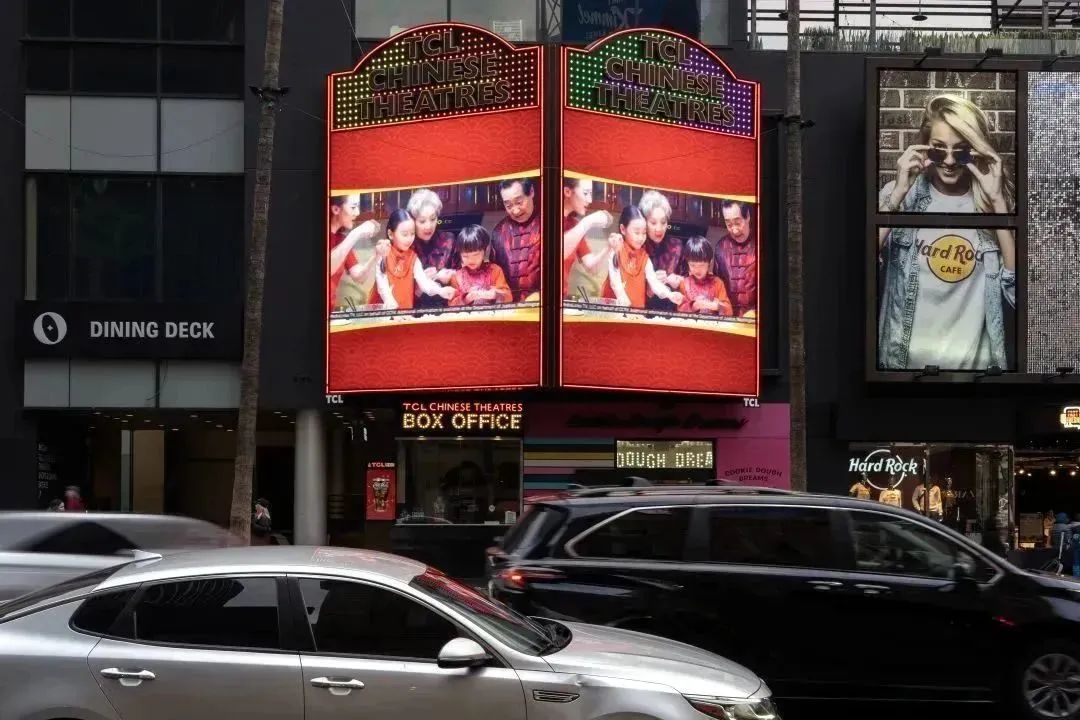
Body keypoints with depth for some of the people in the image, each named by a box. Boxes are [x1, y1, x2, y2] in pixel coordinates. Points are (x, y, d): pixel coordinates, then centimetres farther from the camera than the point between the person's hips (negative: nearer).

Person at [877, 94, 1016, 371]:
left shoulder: (998, 202, -3)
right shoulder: (897, 196, -3)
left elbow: (1019, 290, -14)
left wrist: (997, 201, -18)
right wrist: (898, 194, -21)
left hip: (974, 362, 0)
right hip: (904, 360, 0)